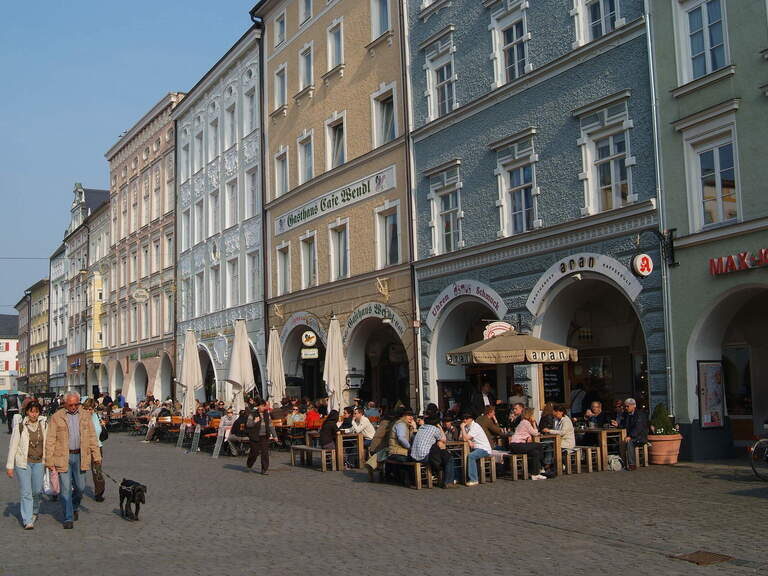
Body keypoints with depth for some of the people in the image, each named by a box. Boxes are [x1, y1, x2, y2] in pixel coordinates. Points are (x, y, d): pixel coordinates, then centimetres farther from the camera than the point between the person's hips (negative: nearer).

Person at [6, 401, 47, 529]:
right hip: (23, 462, -3)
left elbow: (47, 444, 10)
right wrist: (9, 466, -5)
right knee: (26, 492, -5)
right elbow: (13, 446, -5)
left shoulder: (43, 425, 2)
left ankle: (34, 511, 36)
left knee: (37, 490, 9)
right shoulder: (19, 426, -8)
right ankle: (27, 521, 0)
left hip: (38, 462, 3)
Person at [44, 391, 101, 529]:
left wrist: (96, 455, 3)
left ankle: (74, 507, 35)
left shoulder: (85, 416, 8)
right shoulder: (56, 417, -2)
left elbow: (92, 437, 9)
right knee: (65, 488, -3)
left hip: (80, 456, 3)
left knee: (80, 487, 8)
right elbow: (50, 440, -2)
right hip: (62, 457, -3)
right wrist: (49, 460, -6)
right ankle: (68, 518, 4)